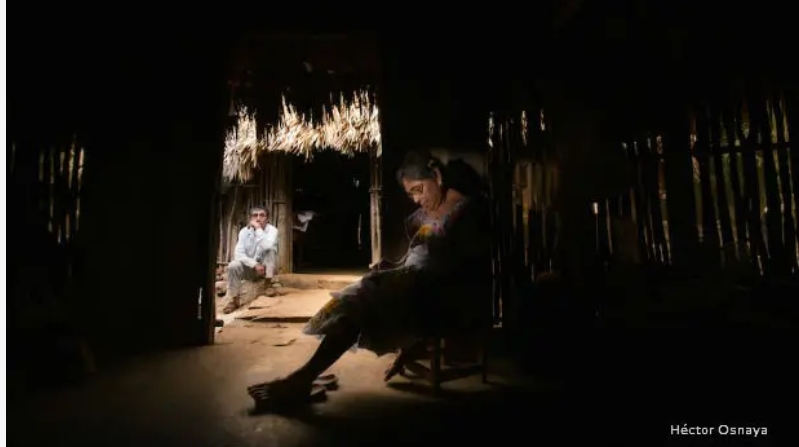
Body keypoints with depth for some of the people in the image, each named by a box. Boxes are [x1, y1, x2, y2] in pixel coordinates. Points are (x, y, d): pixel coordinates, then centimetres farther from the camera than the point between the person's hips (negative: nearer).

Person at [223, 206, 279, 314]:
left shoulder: (272, 230, -15)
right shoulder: (244, 231, -8)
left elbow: (267, 246, -37)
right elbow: (239, 254, -16)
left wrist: (258, 229, -30)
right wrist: (254, 265, -29)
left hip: (266, 267, -2)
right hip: (249, 267, 2)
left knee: (271, 249, -29)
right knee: (233, 266, -28)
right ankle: (233, 300, -17)